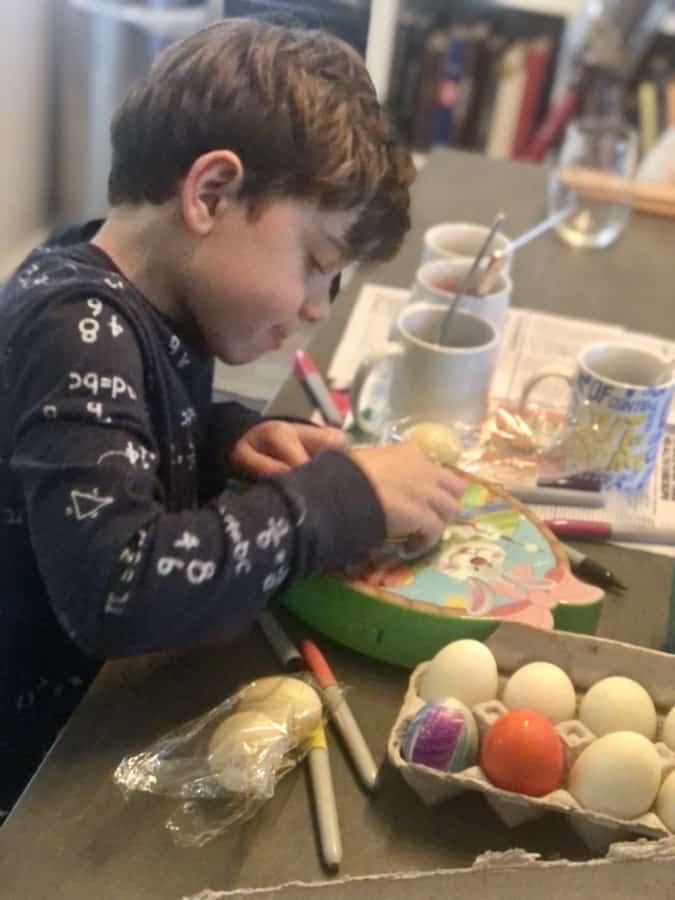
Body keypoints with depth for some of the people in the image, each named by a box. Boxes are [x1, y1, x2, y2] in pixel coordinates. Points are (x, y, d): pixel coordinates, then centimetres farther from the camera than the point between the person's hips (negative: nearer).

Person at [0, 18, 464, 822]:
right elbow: (117, 590, -37)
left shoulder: (142, 301, -1)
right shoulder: (79, 328, -26)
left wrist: (231, 440, -2)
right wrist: (342, 496, -27)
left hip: (112, 699, 8)